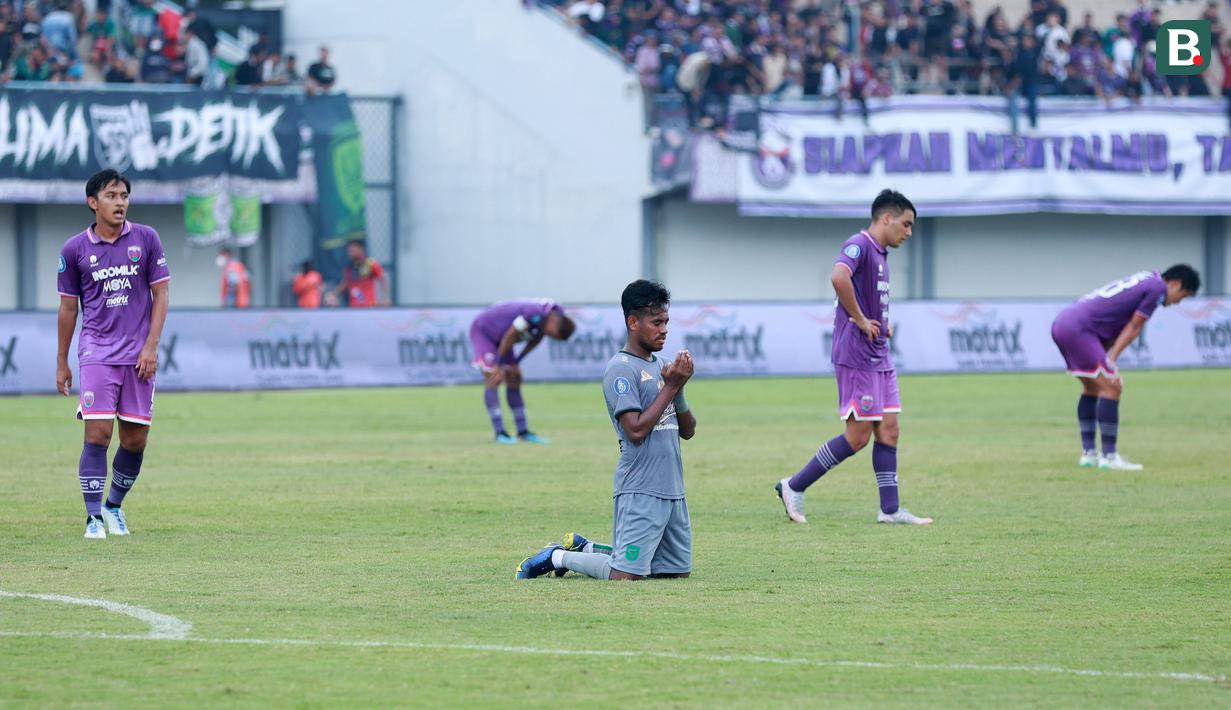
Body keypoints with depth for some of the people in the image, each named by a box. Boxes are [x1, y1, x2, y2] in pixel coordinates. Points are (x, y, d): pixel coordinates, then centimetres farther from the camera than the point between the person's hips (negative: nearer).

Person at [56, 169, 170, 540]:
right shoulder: (74, 249, 2)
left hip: (138, 355, 1)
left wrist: (150, 347, -6)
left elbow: (160, 294, 4)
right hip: (97, 352, -1)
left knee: (135, 439, 2)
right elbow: (68, 307, 10)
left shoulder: (146, 238, 3)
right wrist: (61, 364, 11)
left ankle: (114, 506, 23)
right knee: (98, 433, -12)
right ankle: (94, 518, -7)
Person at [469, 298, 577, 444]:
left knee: (514, 380, 5)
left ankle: (523, 431, 8)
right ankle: (499, 433, -14)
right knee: (493, 380, -13)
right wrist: (500, 366, -18)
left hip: (498, 337, 8)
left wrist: (515, 363, 3)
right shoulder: (534, 313, -37)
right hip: (483, 330, -8)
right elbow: (509, 337, -28)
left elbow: (534, 342, 3)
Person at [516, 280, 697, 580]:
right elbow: (636, 430, -19)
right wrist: (671, 387, -12)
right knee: (628, 575, -15)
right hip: (640, 491, -8)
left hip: (672, 491, 8)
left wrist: (678, 388, -1)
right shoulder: (621, 369, -9)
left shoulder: (662, 366, 16)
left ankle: (585, 549, 21)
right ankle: (558, 557, 8)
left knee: (679, 571, 12)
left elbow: (688, 430, 16)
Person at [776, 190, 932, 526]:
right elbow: (839, 277, -34)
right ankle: (794, 487, 1)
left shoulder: (880, 254, 17)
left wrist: (883, 325, 13)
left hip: (880, 357, 10)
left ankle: (890, 509, 9)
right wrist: (861, 321, -24)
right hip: (857, 356, -10)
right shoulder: (859, 246, -13)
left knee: (888, 430, 7)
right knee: (858, 436, -7)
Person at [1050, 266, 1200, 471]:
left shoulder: (1144, 281, 23)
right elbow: (1133, 327, -4)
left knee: (1092, 387, 20)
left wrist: (1109, 359, 9)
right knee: (1112, 387, -8)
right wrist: (1111, 360, -4)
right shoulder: (1157, 287, -4)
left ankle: (1088, 453, 23)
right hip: (1078, 329, -10)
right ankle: (1109, 456, -7)